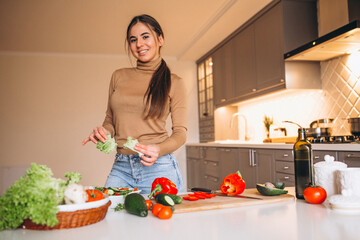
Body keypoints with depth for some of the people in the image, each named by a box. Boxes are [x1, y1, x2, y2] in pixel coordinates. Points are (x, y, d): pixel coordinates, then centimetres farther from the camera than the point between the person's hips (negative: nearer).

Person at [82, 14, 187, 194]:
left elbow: (180, 132, 2)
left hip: (158, 168, -2)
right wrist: (103, 132, -5)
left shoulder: (174, 82, 2)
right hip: (121, 168, 3)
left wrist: (158, 150, -18)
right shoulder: (118, 77, 11)